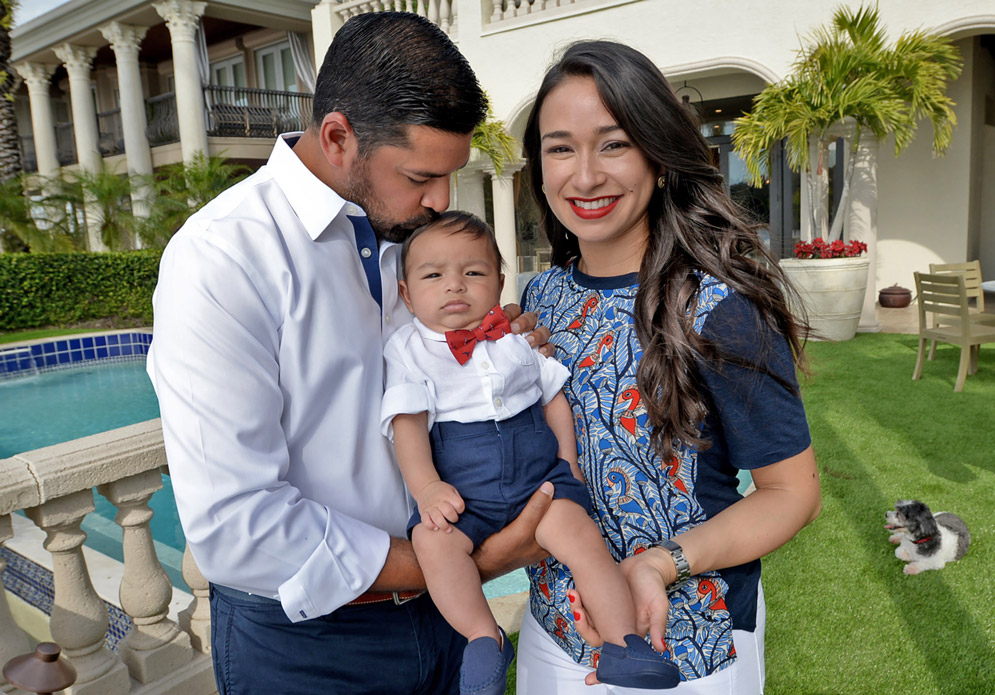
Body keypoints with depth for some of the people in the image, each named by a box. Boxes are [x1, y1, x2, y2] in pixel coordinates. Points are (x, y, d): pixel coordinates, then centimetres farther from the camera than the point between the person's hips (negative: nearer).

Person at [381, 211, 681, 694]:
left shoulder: (519, 334, 12)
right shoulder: (407, 350, 4)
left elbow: (555, 396, 18)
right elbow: (408, 422, -5)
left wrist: (568, 461, 8)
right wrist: (425, 487, -17)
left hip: (538, 473, 1)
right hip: (459, 487, -1)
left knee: (579, 533, -22)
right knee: (433, 540, -28)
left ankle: (623, 644, -10)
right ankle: (483, 637, -14)